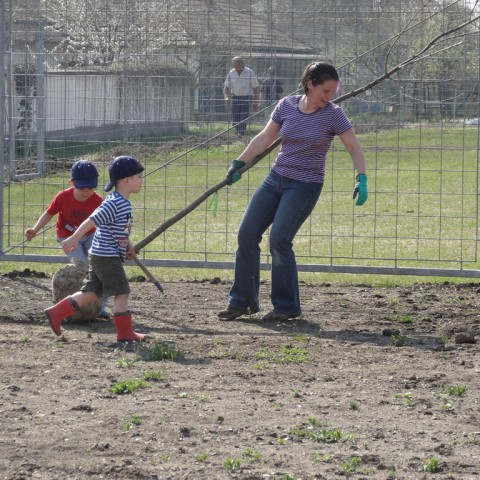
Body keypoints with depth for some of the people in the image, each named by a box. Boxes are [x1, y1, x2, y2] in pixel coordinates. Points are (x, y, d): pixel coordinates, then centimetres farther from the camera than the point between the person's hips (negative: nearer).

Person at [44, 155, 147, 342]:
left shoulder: (124, 204, 13)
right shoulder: (114, 203, -19)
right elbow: (92, 220, -23)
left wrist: (127, 243, 15)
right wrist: (74, 239, -26)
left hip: (100, 256, 10)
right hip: (107, 257, -10)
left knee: (91, 293, 12)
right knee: (121, 292, -6)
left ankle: (55, 313, 16)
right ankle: (125, 332, -1)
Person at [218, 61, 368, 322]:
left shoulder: (333, 114, -9)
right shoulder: (287, 105, 1)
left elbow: (354, 147, -5)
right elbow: (265, 138, 11)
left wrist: (361, 179, -18)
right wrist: (239, 164, 12)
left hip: (305, 186, -5)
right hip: (276, 179, 5)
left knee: (279, 240, -14)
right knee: (247, 234, 1)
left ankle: (287, 306, 0)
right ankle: (241, 301, 11)